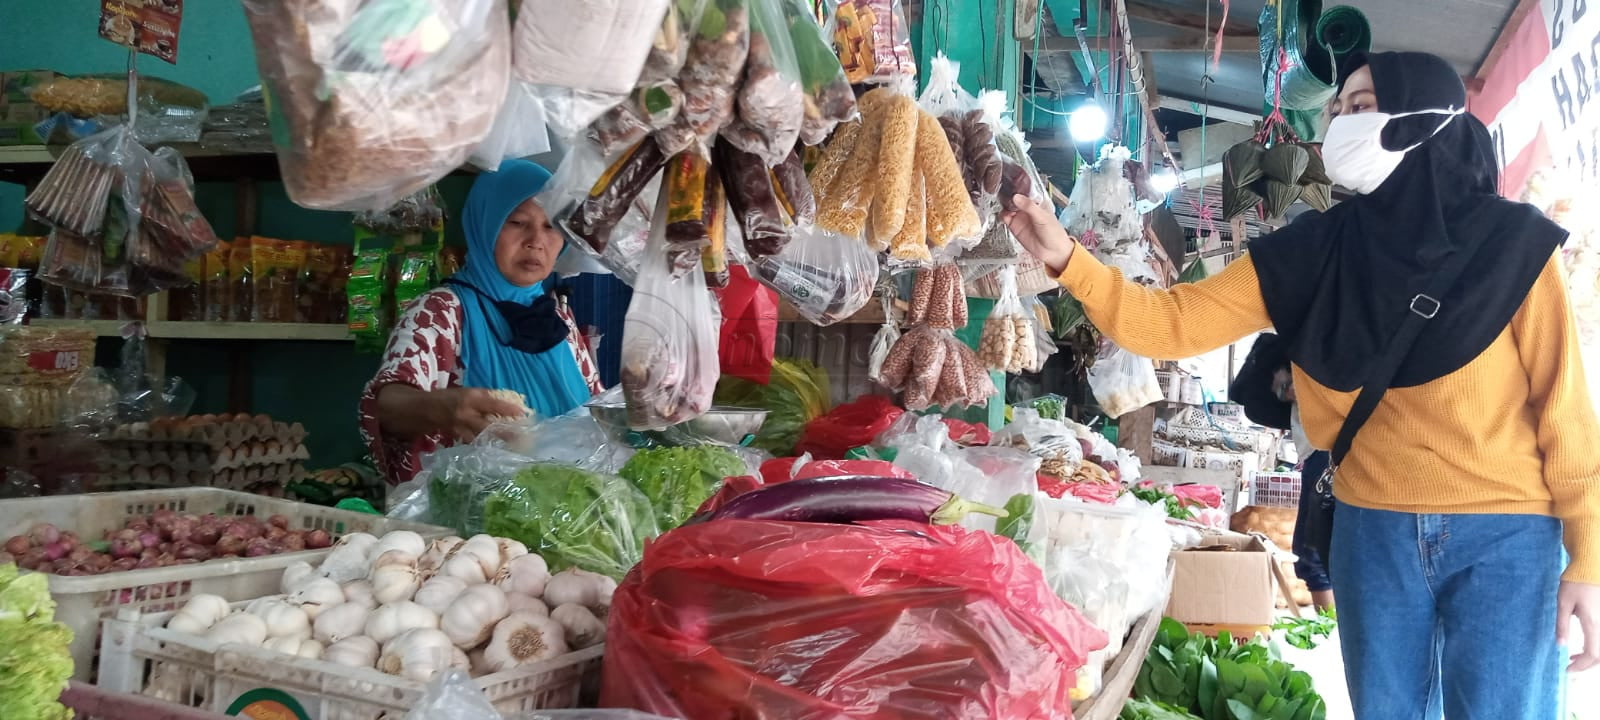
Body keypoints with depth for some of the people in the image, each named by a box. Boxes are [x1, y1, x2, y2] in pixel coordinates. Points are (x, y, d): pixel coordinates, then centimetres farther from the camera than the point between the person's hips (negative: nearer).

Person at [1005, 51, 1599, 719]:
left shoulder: (1511, 240, -6)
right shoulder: (1313, 251, 0)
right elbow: (1175, 323, -4)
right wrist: (1068, 259, -16)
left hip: (1503, 537, -2)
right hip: (1374, 531, 3)